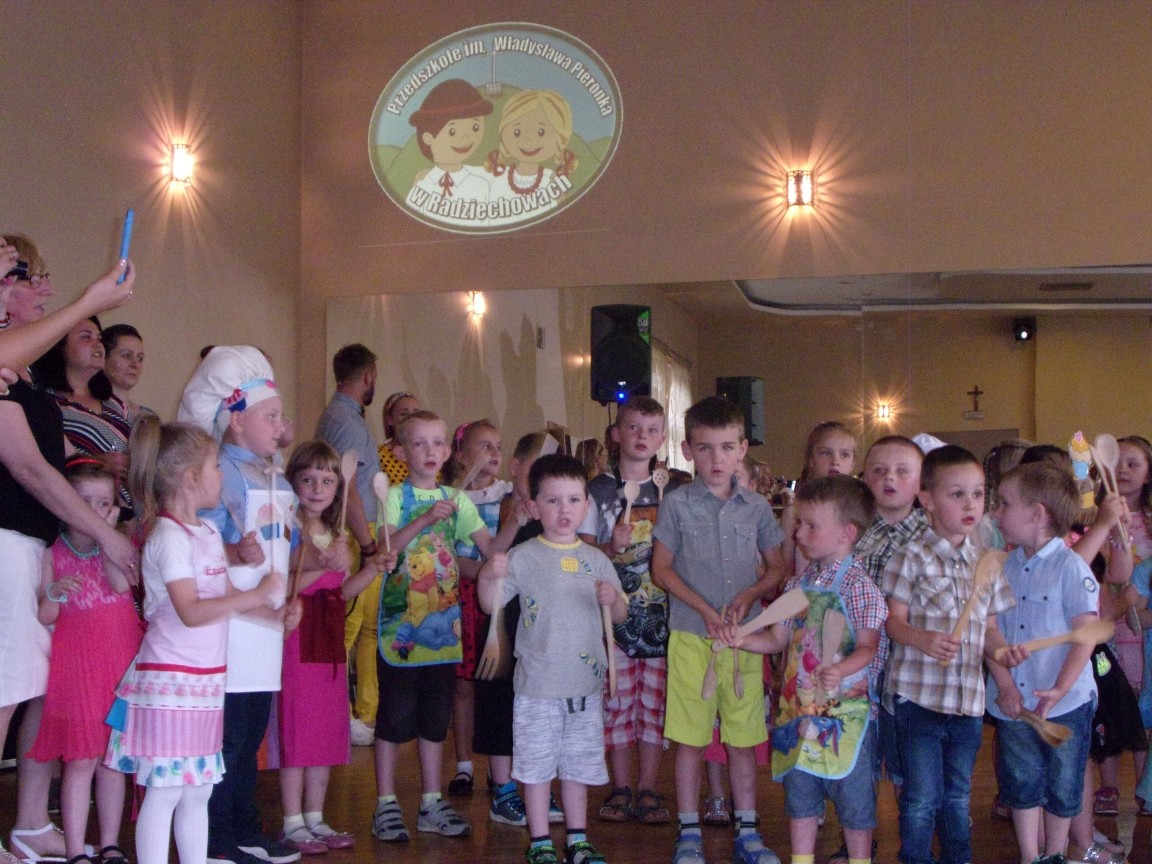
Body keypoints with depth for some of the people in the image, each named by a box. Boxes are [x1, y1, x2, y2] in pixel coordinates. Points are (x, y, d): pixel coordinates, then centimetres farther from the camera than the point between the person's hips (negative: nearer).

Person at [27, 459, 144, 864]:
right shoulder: (53, 554, -2)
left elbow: (122, 583, -14)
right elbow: (44, 617, -5)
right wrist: (56, 591, -24)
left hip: (119, 660, 3)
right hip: (76, 663, -3)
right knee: (80, 761, -3)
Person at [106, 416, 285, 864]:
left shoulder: (209, 532, 14)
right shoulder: (169, 537, -15)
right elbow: (190, 611, -24)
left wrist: (272, 610, 7)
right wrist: (255, 595, -27)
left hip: (205, 681, 9)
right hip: (171, 679, -9)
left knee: (198, 791, 14)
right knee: (164, 791, -4)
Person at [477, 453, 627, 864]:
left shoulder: (596, 560, 6)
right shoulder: (523, 557, -4)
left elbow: (620, 616, 9)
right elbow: (491, 605, -6)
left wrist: (612, 600, -12)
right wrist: (489, 577, -26)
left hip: (586, 683, 3)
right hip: (538, 684, -3)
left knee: (579, 764, 13)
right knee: (537, 764, 5)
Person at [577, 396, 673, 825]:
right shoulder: (598, 491, 3)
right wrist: (612, 547, -16)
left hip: (660, 608, 2)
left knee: (655, 698, 3)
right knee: (617, 697, 1)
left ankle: (648, 786, 12)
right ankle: (621, 786, 12)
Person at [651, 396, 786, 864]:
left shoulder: (756, 507, 5)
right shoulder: (678, 503, -2)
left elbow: (777, 567, 12)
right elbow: (661, 568, -1)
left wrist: (750, 594, -8)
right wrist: (704, 610, -11)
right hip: (691, 635, -2)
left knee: (744, 737, 9)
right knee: (690, 739, 4)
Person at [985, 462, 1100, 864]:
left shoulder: (1070, 567, -12)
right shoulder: (1005, 568, 2)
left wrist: (1060, 688, -22)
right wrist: (1004, 684, -11)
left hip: (1065, 702, -4)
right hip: (1013, 700, 4)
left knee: (1062, 786, 12)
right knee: (1022, 783, 13)